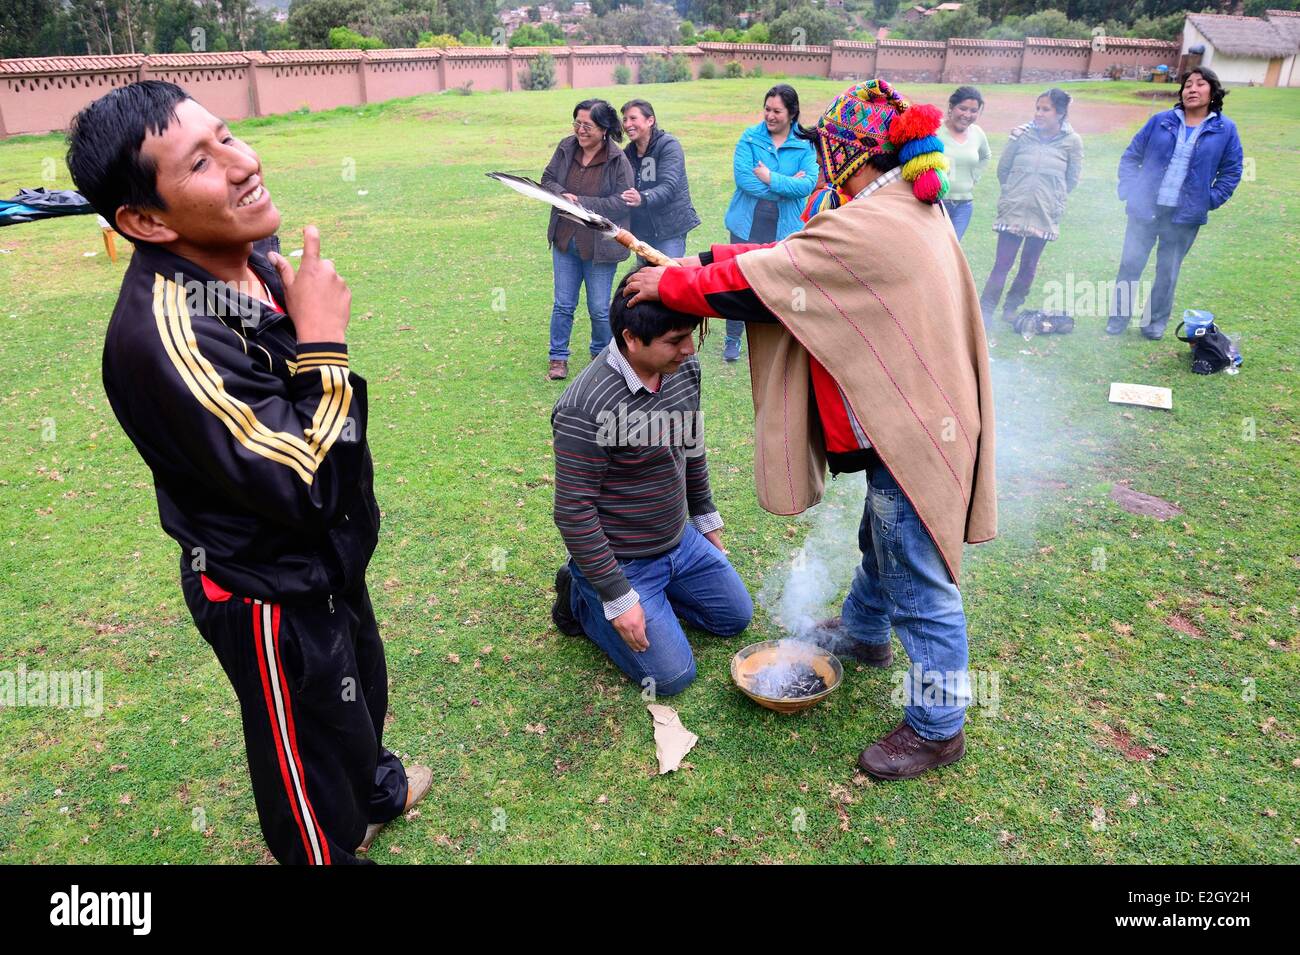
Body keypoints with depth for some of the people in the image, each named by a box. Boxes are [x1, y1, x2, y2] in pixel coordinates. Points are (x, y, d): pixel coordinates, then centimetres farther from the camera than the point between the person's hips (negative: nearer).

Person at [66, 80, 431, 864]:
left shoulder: (246, 263, -6)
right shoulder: (164, 333, -34)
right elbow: (308, 489, -33)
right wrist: (322, 342, -28)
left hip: (327, 559, 9)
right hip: (272, 597, -9)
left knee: (362, 693, 32)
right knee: (316, 748, 17)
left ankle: (374, 788, 62)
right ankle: (333, 846, 46)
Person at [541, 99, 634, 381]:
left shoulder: (618, 161, -15)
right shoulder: (566, 148, -2)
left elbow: (622, 203, -18)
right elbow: (547, 179, 7)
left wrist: (581, 202, -22)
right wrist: (562, 195, -15)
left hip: (599, 246, -4)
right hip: (565, 241, 4)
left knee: (599, 308, 8)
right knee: (563, 304, 11)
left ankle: (601, 355, 32)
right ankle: (558, 358, 24)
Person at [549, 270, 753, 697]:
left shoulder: (684, 368, -7)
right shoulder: (586, 408, -31)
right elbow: (573, 512, -25)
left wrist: (706, 517, 19)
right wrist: (619, 598, -21)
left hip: (680, 541, 8)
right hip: (622, 561, -8)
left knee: (735, 617, 19)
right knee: (672, 676, -4)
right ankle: (582, 598, 13)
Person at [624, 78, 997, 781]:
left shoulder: (866, 227, -25)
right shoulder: (914, 212, 7)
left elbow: (762, 282, -18)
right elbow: (796, 259, 10)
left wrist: (669, 284, -6)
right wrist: (710, 259, 7)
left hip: (908, 432, -10)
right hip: (914, 414, 10)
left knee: (918, 581, 4)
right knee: (881, 541, 30)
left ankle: (937, 727, 22)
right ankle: (862, 633, 55)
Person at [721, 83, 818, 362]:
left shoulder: (806, 144, -4)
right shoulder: (750, 137, -3)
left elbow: (808, 184, -15)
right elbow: (741, 176, -16)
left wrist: (769, 178, -18)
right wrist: (787, 186, -15)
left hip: (784, 228, 0)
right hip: (748, 224, 1)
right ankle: (733, 337, 26)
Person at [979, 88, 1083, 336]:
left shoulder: (1072, 141, -4)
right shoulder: (1023, 134, -4)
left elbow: (1072, 180, 5)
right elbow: (1002, 169, 5)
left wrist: (1052, 199, 8)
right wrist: (1014, 192, 11)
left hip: (1044, 215, 1)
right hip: (1013, 211, -1)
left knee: (1029, 265, 12)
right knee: (1002, 264, -3)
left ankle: (1012, 307, 26)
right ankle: (985, 311, 0)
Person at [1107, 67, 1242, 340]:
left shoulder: (1225, 130, 1)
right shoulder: (1161, 121, 2)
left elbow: (1231, 172, 7)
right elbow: (1131, 156, 7)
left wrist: (1209, 200, -4)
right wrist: (1129, 189, -5)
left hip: (1185, 216, 0)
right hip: (1145, 209, 0)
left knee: (1168, 272, 8)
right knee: (1130, 265, 3)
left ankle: (1157, 321, 22)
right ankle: (1119, 317, 17)